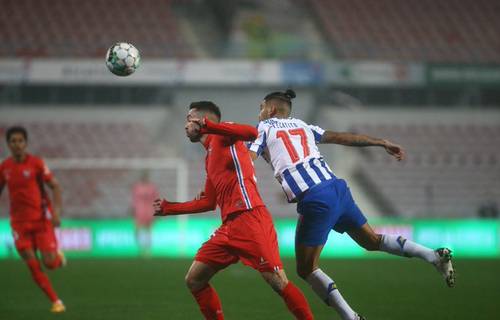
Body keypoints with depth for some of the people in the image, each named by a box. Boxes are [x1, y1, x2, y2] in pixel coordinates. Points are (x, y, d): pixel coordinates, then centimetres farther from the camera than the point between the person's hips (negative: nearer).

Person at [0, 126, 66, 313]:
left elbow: (55, 186, -6)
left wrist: (57, 211, -20)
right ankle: (56, 302, 5)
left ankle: (58, 256, 27)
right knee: (33, 266, -6)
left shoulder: (36, 163, -8)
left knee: (49, 263, -11)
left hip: (41, 219, -3)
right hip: (19, 222, 3)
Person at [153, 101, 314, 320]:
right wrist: (167, 208, 34)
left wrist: (206, 126, -26)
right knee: (194, 280, 6)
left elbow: (251, 133, -20)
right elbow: (208, 202, 30)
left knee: (278, 282, -15)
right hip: (229, 226, 9)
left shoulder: (223, 135, 3)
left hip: (249, 218, -9)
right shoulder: (210, 158, 26)